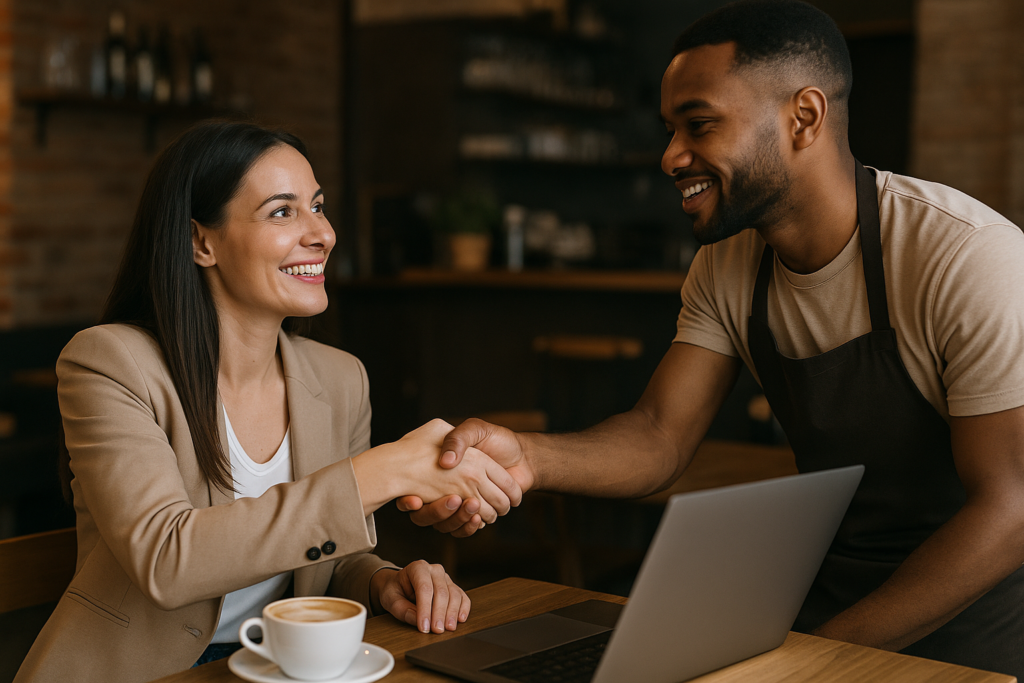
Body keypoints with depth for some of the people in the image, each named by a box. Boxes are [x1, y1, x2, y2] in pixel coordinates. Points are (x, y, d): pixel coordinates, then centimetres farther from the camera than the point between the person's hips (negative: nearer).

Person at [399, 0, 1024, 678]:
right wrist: (527, 458, -26)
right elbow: (660, 438, -6)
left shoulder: (969, 258, -20)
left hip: (964, 616, -4)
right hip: (827, 593, 5)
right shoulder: (727, 266, -1)